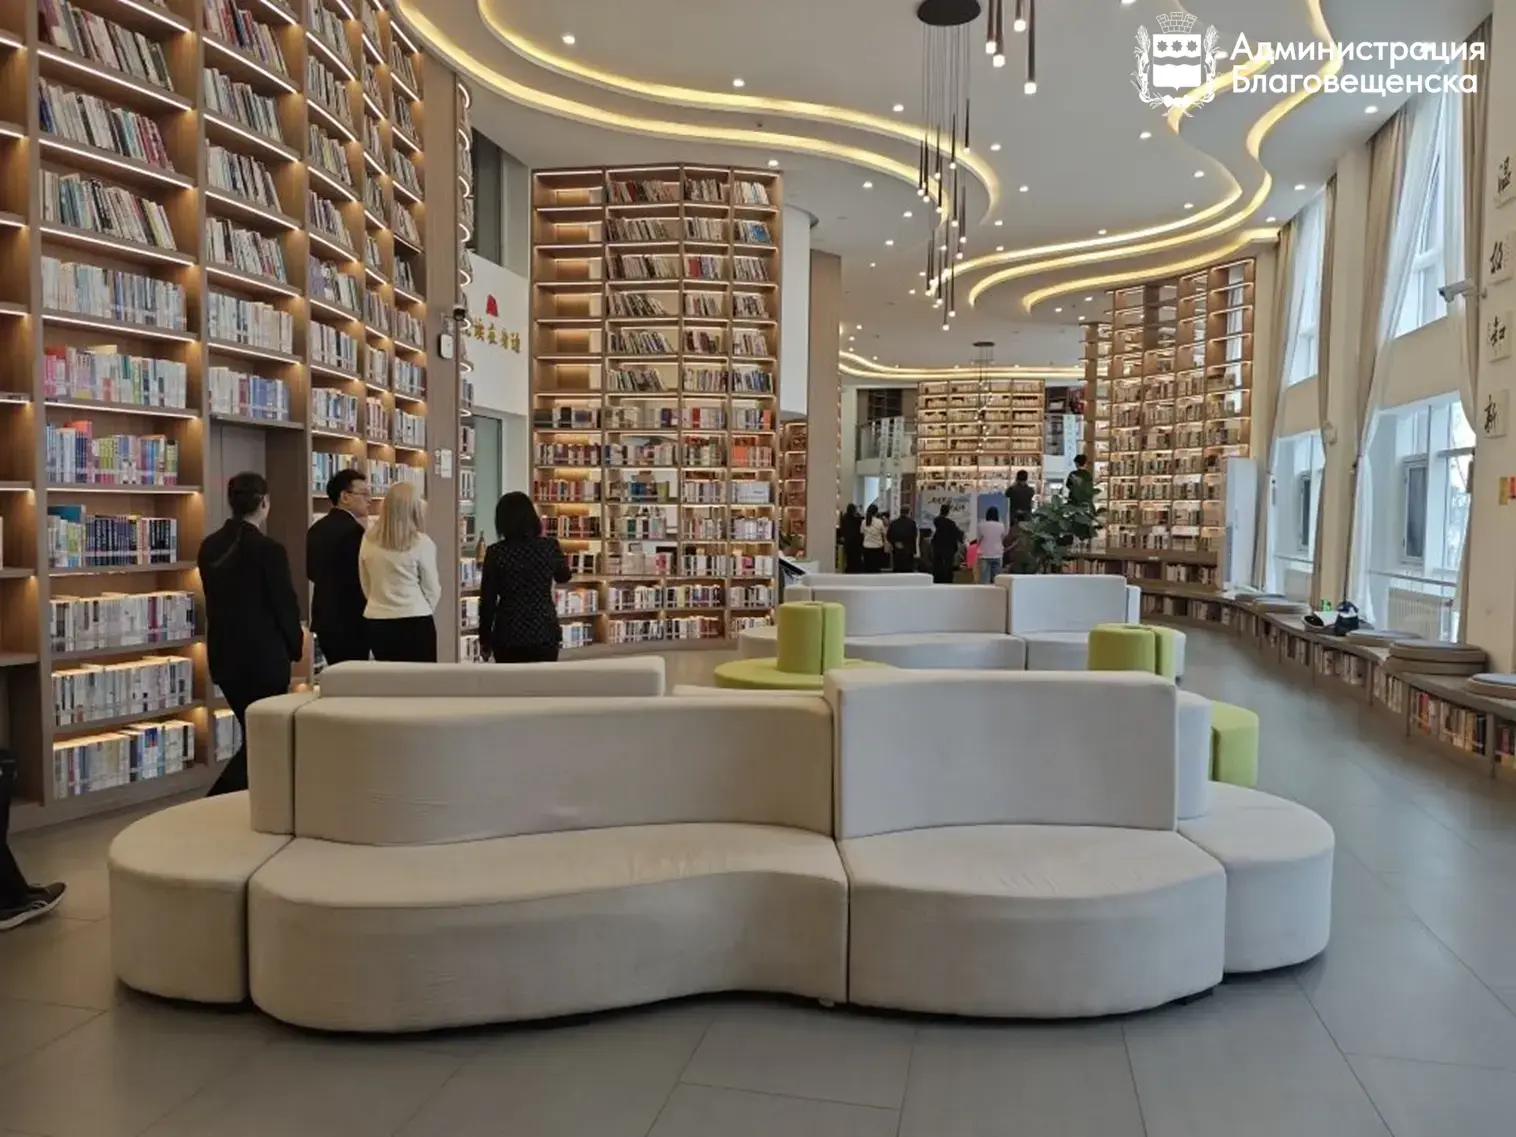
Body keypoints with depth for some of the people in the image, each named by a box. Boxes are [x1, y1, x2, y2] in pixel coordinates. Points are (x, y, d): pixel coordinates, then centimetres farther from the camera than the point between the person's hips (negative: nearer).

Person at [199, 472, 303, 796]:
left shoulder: (210, 547, 4)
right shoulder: (268, 549, -17)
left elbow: (215, 599, 11)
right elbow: (285, 603, -11)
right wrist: (295, 646, 7)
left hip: (224, 655, 7)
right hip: (264, 656, -7)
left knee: (253, 733, 18)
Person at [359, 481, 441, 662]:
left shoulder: (369, 539, 1)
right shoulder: (421, 542, -11)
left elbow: (365, 584, 11)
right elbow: (432, 589, -2)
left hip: (376, 622, 5)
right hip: (414, 623, -4)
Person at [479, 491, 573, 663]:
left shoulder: (496, 552, -7)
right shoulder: (549, 546, -3)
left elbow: (487, 600, -3)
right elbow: (564, 577, 18)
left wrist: (484, 639, 7)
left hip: (508, 634, -1)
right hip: (544, 632, 1)